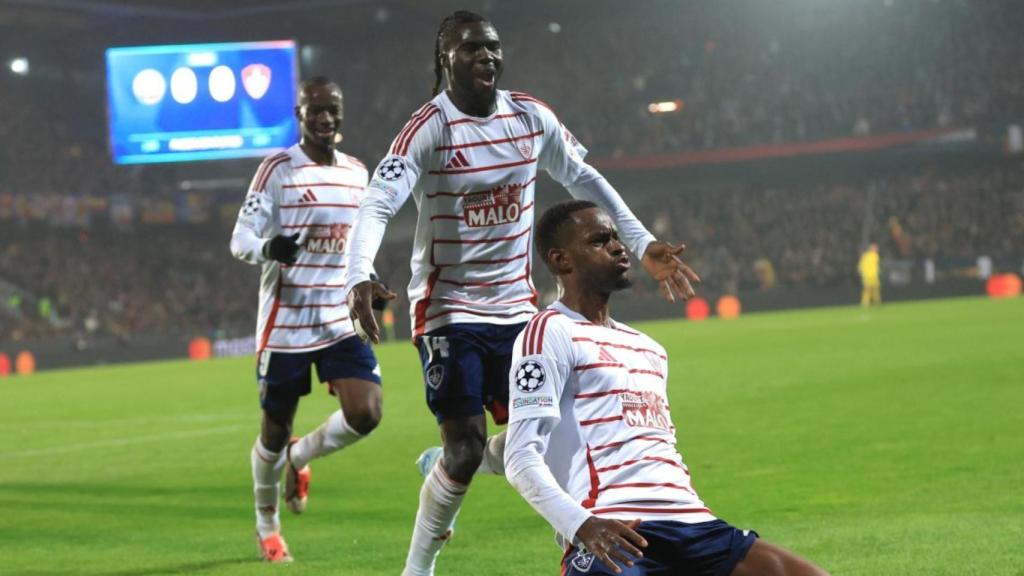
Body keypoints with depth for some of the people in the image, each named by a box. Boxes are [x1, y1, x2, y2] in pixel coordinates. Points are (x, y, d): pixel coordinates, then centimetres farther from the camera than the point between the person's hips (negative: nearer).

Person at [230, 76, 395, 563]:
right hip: (286, 322, -4)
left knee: (365, 413, -14)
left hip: (341, 321, 4)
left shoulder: (357, 173, 10)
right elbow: (240, 239, -14)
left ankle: (300, 456, 17)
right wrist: (270, 248, -34)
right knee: (275, 430, 6)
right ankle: (267, 526, 30)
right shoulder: (278, 170, -8)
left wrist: (365, 285, 11)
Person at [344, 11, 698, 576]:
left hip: (517, 309, 6)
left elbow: (584, 180, 16)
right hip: (449, 312, -6)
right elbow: (377, 205, -26)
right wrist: (359, 278, -43)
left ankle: (441, 465, 31)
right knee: (466, 449, -10)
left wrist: (642, 243, 13)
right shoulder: (429, 129, -15)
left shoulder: (531, 116, 2)